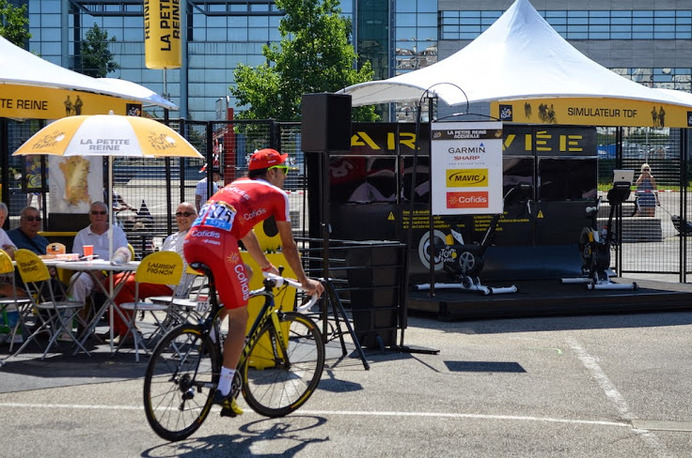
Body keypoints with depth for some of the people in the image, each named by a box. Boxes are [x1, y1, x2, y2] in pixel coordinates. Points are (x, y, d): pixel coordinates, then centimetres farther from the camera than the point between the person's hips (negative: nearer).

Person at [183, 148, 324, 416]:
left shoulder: (237, 186, 34)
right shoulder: (277, 194, 16)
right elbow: (288, 245, 19)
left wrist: (265, 266, 57)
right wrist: (304, 281, 32)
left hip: (191, 243, 7)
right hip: (220, 246, -7)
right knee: (239, 317, 5)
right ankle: (224, 391, 2)